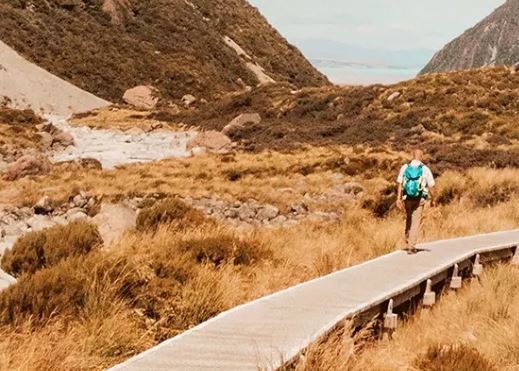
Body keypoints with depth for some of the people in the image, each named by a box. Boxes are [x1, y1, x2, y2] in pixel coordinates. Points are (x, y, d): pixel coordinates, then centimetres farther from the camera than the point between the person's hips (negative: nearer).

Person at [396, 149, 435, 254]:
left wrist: (399, 198, -4)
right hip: (419, 199, -3)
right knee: (416, 222, 3)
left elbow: (400, 184, -4)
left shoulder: (405, 168, 0)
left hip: (407, 198, 3)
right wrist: (432, 200, 9)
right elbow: (430, 187, -3)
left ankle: (408, 243, 27)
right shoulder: (425, 169, -6)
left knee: (409, 220, 22)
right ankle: (411, 246, -2)